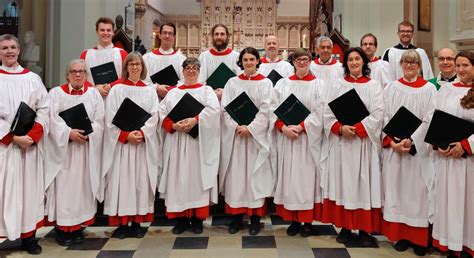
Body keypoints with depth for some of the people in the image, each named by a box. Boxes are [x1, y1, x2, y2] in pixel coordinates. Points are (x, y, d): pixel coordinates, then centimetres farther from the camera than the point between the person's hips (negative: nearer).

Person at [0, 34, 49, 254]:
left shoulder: (32, 78, 8)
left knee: (30, 189, 5)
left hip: (31, 143, 2)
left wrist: (32, 135, -10)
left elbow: (44, 109, 3)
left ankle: (28, 236, 14)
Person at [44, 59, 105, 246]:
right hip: (62, 146, -1)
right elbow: (52, 119, -6)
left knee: (83, 185, 3)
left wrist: (87, 133, -15)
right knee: (63, 186, -2)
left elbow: (99, 120, 1)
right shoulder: (56, 93, 6)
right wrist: (69, 133, -19)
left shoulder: (93, 93, 10)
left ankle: (79, 226, 12)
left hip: (87, 147, 1)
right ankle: (62, 228, 6)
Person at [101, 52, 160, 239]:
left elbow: (154, 116, 2)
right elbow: (111, 117, -3)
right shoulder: (116, 89, 4)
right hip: (121, 143, -2)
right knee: (122, 180, -3)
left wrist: (141, 132, -14)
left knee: (141, 180, 2)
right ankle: (122, 223, 4)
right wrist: (126, 135, -14)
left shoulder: (150, 91, 11)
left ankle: (137, 222, 9)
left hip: (144, 143, 2)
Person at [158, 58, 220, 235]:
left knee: (197, 177, -2)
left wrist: (195, 120, -21)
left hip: (198, 141, -2)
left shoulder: (206, 90, 9)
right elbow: (162, 113, 5)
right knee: (178, 177, 2)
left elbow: (213, 109, -9)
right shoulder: (173, 93, 16)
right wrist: (173, 125, -13)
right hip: (176, 141, 3)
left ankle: (198, 218, 6)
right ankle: (181, 218, 10)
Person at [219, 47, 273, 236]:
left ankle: (255, 218, 8)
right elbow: (225, 108, 2)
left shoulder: (265, 83, 4)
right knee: (235, 175, 2)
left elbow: (265, 110, -5)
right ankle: (236, 216, 11)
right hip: (234, 135, 2)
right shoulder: (232, 83, 9)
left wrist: (250, 128, -14)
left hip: (257, 135, -2)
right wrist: (237, 127, -11)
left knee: (255, 175, 0)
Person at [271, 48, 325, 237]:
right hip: (285, 137, 2)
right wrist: (283, 127, -13)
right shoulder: (283, 83, 10)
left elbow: (319, 112, -5)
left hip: (309, 138, -2)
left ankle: (307, 221, 10)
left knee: (307, 176, 0)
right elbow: (274, 109, 3)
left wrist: (301, 127, -15)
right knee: (289, 177, 3)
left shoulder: (318, 84, 4)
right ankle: (293, 220, 13)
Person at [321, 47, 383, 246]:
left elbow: (377, 114, -4)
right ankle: (344, 226, 12)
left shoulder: (374, 85, 6)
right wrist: (341, 128, -14)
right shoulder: (338, 85, 10)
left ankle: (364, 228, 9)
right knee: (342, 183, 2)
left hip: (365, 142, -1)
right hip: (340, 142, 1)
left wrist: (357, 129, -15)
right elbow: (328, 113, 3)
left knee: (364, 184, 1)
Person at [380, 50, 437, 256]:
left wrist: (410, 141, -15)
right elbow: (384, 117, 3)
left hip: (418, 148, -2)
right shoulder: (391, 88, 9)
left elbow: (429, 120, -5)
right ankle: (401, 234, 13)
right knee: (396, 189, 3)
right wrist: (392, 141, -10)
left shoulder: (428, 89, 2)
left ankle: (419, 239, 10)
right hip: (393, 147, 2)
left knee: (417, 191, 0)